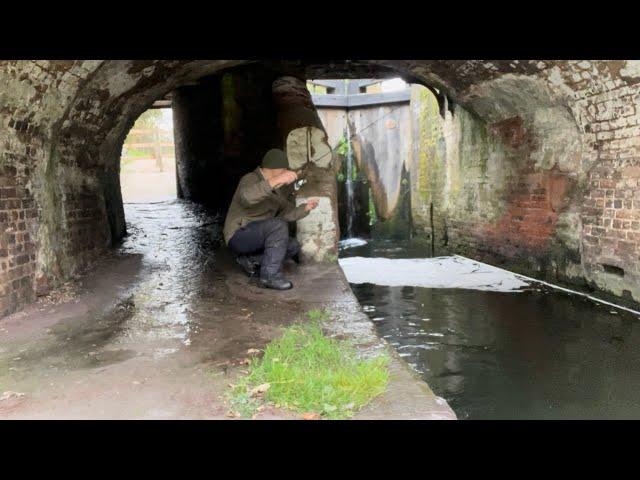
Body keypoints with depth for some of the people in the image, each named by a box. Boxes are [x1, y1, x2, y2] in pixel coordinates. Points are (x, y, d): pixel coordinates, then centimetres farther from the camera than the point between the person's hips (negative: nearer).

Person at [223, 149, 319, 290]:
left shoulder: (278, 189, 8)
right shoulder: (250, 180, -18)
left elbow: (285, 214, 3)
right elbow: (247, 197, -44)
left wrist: (305, 208, -13)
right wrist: (276, 181, -53)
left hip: (257, 236, 9)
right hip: (238, 236, -9)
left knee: (294, 247, -3)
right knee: (278, 225, -29)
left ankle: (249, 259, 2)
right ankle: (270, 276, -26)